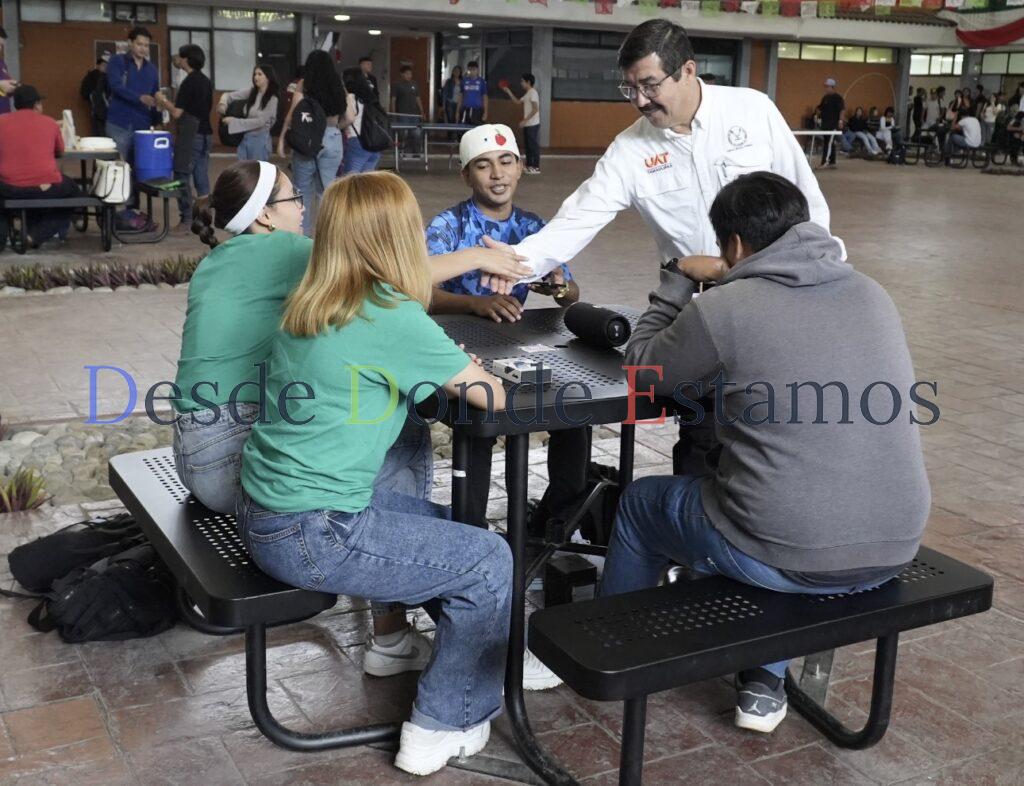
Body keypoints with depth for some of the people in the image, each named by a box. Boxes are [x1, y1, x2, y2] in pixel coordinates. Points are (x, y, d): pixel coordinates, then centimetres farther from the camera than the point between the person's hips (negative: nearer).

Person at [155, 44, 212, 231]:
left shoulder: (189, 82, -14)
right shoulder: (205, 81, 12)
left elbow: (177, 113, -16)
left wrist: (163, 101, 2)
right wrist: (168, 104, 22)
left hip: (191, 135, -8)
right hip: (205, 133, 8)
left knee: (182, 177, -3)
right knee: (201, 177, 9)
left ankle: (187, 220, -3)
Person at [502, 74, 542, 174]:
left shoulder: (533, 93, -15)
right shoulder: (527, 94, 15)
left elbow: (535, 109, -21)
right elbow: (518, 102, 22)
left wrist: (525, 120, -21)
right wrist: (509, 92, 16)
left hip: (532, 124, -10)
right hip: (528, 124, 10)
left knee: (533, 145, -6)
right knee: (528, 145, 13)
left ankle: (536, 168, -3)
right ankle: (529, 165, 20)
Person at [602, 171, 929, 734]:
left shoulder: (723, 309, -12)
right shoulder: (873, 294, 5)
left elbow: (642, 368, 6)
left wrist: (679, 280, 18)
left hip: (789, 557, -5)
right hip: (893, 550, 6)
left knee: (641, 501, 23)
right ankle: (765, 684, 36)